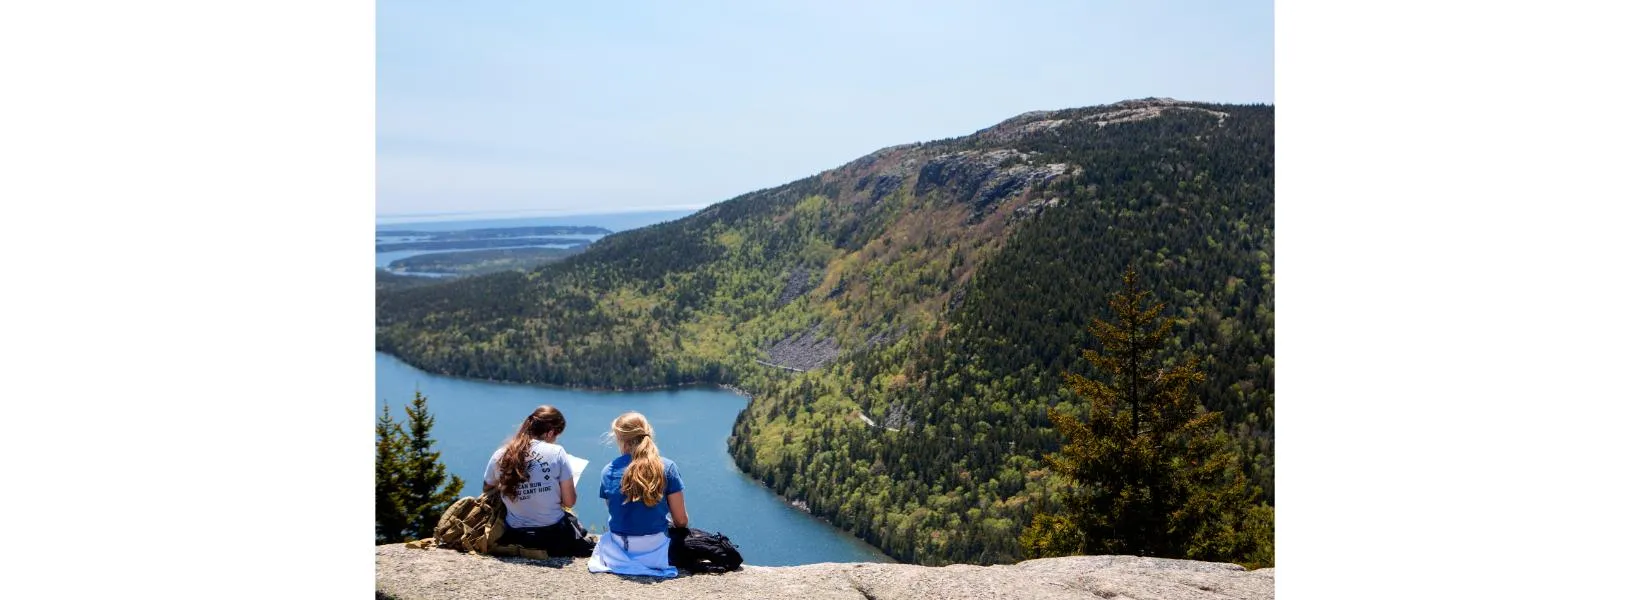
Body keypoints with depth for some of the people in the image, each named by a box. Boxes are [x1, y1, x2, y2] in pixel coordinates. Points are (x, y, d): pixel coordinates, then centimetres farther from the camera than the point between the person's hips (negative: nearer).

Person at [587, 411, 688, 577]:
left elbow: (613, 513, 6)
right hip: (655, 551, -2)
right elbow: (681, 521, -7)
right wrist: (668, 525, 17)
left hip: (618, 551, 2)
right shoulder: (667, 467, -10)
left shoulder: (609, 470, -5)